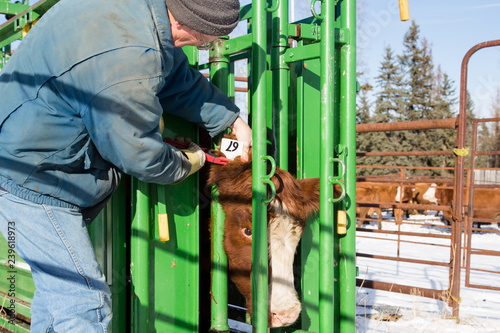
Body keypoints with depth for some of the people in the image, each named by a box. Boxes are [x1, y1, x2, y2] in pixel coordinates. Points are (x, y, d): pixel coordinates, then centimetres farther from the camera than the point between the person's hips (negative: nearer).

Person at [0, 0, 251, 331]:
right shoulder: (125, 58, -32)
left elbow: (180, 78, 14)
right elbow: (139, 153, -20)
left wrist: (233, 120, 18)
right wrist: (187, 163, 0)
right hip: (27, 179, -10)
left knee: (58, 286, 21)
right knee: (84, 304, -7)